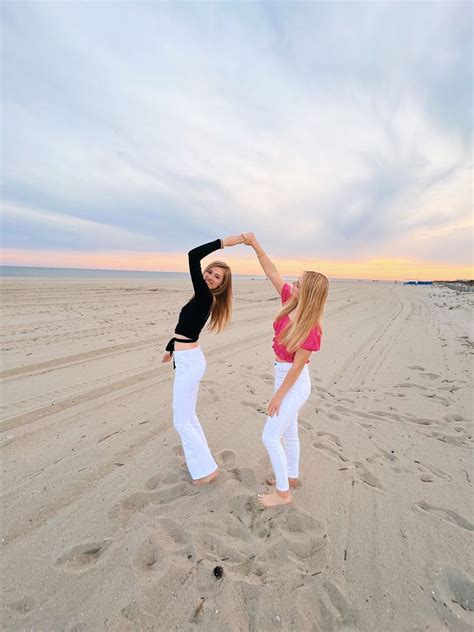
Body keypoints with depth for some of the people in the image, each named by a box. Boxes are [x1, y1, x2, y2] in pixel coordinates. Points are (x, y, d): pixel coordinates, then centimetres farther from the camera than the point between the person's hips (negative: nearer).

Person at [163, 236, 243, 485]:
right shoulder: (203, 298, 8)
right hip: (189, 360, 9)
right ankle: (200, 459, 36)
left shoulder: (205, 297, -19)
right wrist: (170, 349, 28)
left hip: (189, 363, -9)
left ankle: (207, 469, 17)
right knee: (188, 416, 21)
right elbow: (184, 326, 19)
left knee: (181, 422, 3)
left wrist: (223, 242, -22)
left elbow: (193, 256, -27)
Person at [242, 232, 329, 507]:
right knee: (289, 432, 23)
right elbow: (273, 273, -4)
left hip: (294, 385, -8)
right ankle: (292, 476, 44)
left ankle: (283, 492, 22)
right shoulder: (292, 302, -8)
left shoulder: (310, 328, -28)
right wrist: (255, 245, -8)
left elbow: (298, 366, -22)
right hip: (285, 378, 8)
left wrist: (278, 396, -14)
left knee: (271, 438, 3)